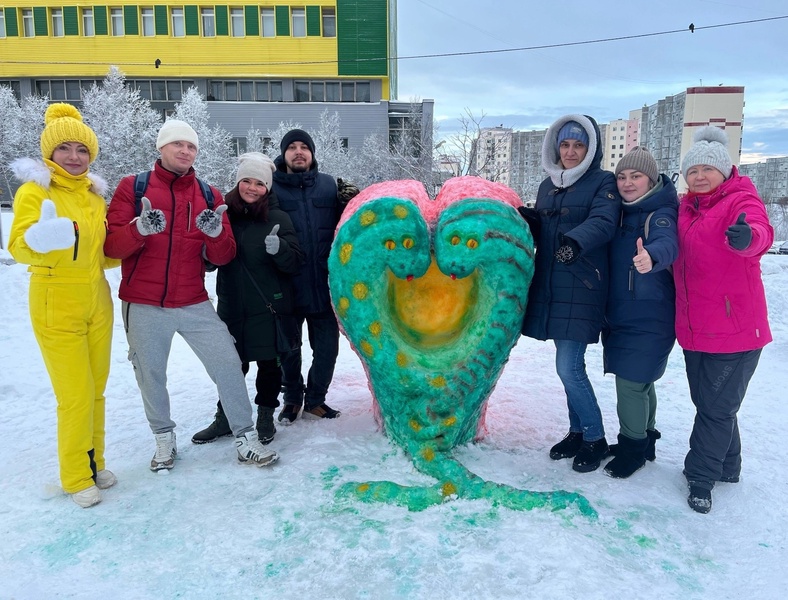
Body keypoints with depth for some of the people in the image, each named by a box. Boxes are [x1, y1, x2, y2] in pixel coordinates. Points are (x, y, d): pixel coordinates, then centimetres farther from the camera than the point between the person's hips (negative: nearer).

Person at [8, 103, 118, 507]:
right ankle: (77, 477, 17)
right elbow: (20, 247, -19)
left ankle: (93, 462, 31)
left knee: (96, 389, 13)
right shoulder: (35, 190, -7)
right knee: (76, 395, -2)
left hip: (98, 302, 6)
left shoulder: (95, 193, 9)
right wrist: (46, 234, -39)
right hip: (56, 305, -5)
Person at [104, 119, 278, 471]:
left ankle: (246, 440, 13)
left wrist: (216, 234, -21)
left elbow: (223, 257, 1)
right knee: (150, 375, 10)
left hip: (195, 305, 1)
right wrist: (139, 228, -28)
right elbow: (111, 246, -8)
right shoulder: (132, 187, 0)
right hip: (143, 307, -1)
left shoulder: (209, 195, 6)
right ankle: (164, 440, 32)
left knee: (228, 364, -1)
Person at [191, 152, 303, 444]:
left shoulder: (278, 218, -5)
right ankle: (224, 418, 31)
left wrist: (278, 249, -31)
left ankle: (265, 417, 28)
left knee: (269, 363, 9)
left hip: (268, 307, -2)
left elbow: (295, 263, -11)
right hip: (231, 305, 2)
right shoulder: (224, 214, 1)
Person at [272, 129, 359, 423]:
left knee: (327, 347, 11)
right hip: (286, 286, -2)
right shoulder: (271, 187, -1)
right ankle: (292, 397, 35)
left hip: (324, 284, 2)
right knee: (288, 348, 13)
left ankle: (315, 398, 32)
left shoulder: (328, 184, 6)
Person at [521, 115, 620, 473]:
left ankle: (595, 440, 12)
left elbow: (603, 222, -21)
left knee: (569, 368, -9)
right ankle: (577, 432, 29)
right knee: (569, 366, 14)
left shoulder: (603, 183, -3)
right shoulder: (548, 185, 16)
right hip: (549, 288, 6)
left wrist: (575, 241, -41)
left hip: (581, 290, -6)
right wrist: (529, 221, -4)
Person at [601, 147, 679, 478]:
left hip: (649, 319, -7)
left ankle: (632, 446, 15)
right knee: (639, 380, 18)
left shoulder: (661, 214, -14)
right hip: (620, 315, 7)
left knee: (631, 380, -4)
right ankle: (644, 441, 35)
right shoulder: (620, 213, 9)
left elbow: (667, 243, -35)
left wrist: (651, 256, -57)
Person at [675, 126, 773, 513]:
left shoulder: (741, 200, -10)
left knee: (717, 407, 0)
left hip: (734, 329, -7)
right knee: (707, 402, 18)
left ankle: (701, 476, 16)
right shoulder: (685, 209, 9)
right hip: (694, 328, 7)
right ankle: (727, 467, 38)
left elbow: (761, 233, -32)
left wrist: (747, 237, -54)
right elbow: (674, 252, 20)